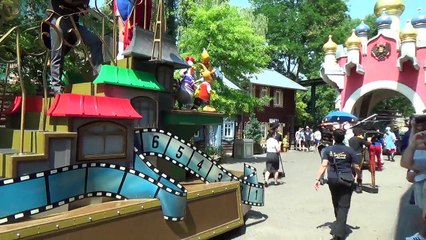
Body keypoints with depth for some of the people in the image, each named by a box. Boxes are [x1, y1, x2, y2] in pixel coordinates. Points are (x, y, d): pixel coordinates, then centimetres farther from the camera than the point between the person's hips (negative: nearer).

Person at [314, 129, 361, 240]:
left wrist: (317, 179, -12)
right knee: (343, 206, 0)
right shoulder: (349, 150, -3)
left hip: (332, 180, 2)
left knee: (336, 204, 21)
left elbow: (324, 165, -11)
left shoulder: (328, 150, -1)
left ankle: (340, 226, 38)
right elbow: (356, 167, -2)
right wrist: (359, 177, 18)